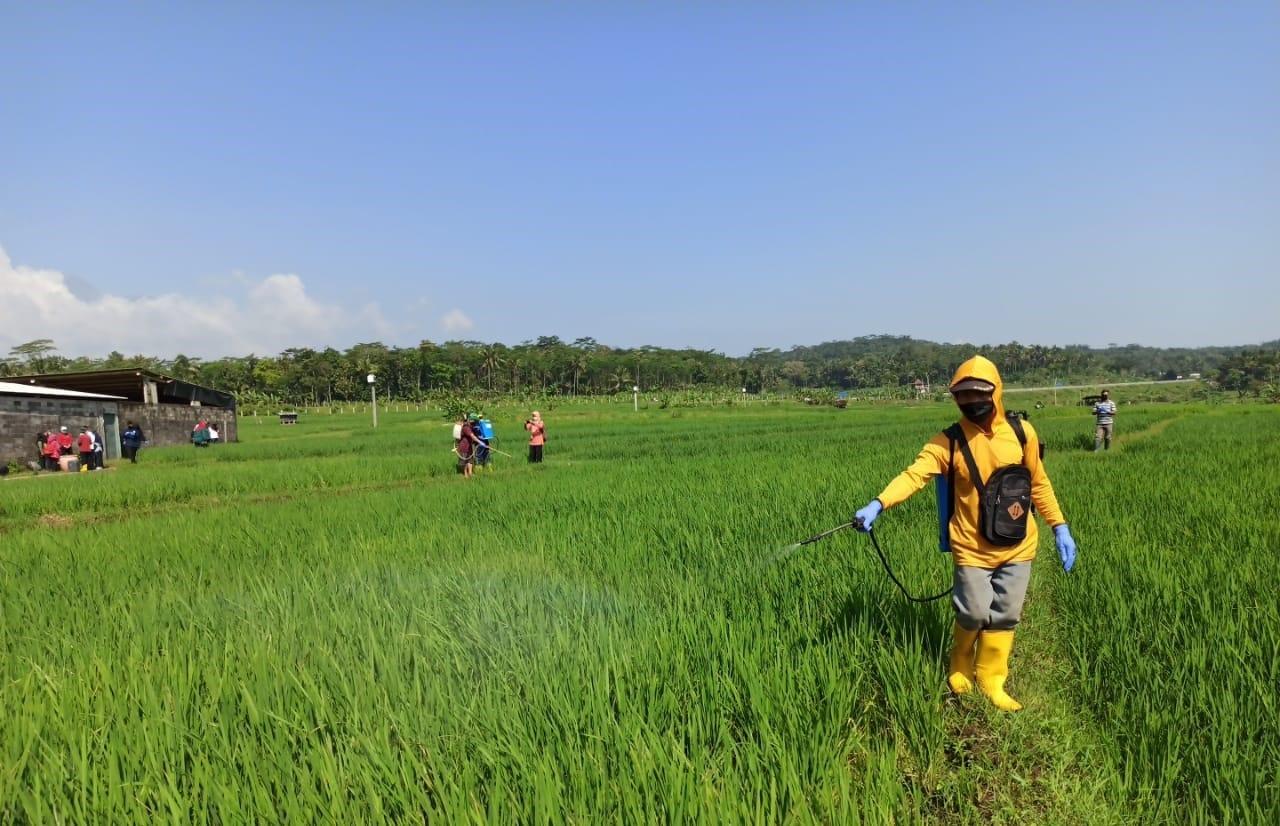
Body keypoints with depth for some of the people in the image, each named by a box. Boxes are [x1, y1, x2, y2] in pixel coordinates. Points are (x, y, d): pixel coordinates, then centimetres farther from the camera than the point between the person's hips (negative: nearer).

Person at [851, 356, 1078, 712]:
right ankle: (960, 670, 30)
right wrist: (877, 504, -39)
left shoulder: (1021, 432, -2)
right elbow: (915, 474, -23)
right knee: (974, 614, 1)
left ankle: (991, 681, 28)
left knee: (1005, 616, 9)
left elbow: (1038, 483, 9)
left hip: (1018, 547, 3)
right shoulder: (950, 441, -10)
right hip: (973, 548, -2)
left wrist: (1059, 526, 7)